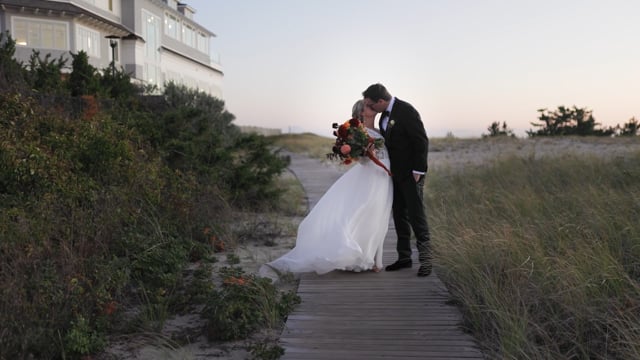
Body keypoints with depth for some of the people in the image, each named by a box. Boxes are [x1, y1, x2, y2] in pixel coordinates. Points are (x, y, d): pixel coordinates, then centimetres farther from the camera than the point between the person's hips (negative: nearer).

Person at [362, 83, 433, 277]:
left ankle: (425, 260, 1)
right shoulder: (386, 114, 9)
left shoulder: (406, 111, -16)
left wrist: (418, 170, -19)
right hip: (395, 173, 9)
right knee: (399, 215, 11)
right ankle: (404, 257, 20)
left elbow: (422, 141, -18)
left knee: (416, 215, -7)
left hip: (411, 173, -9)